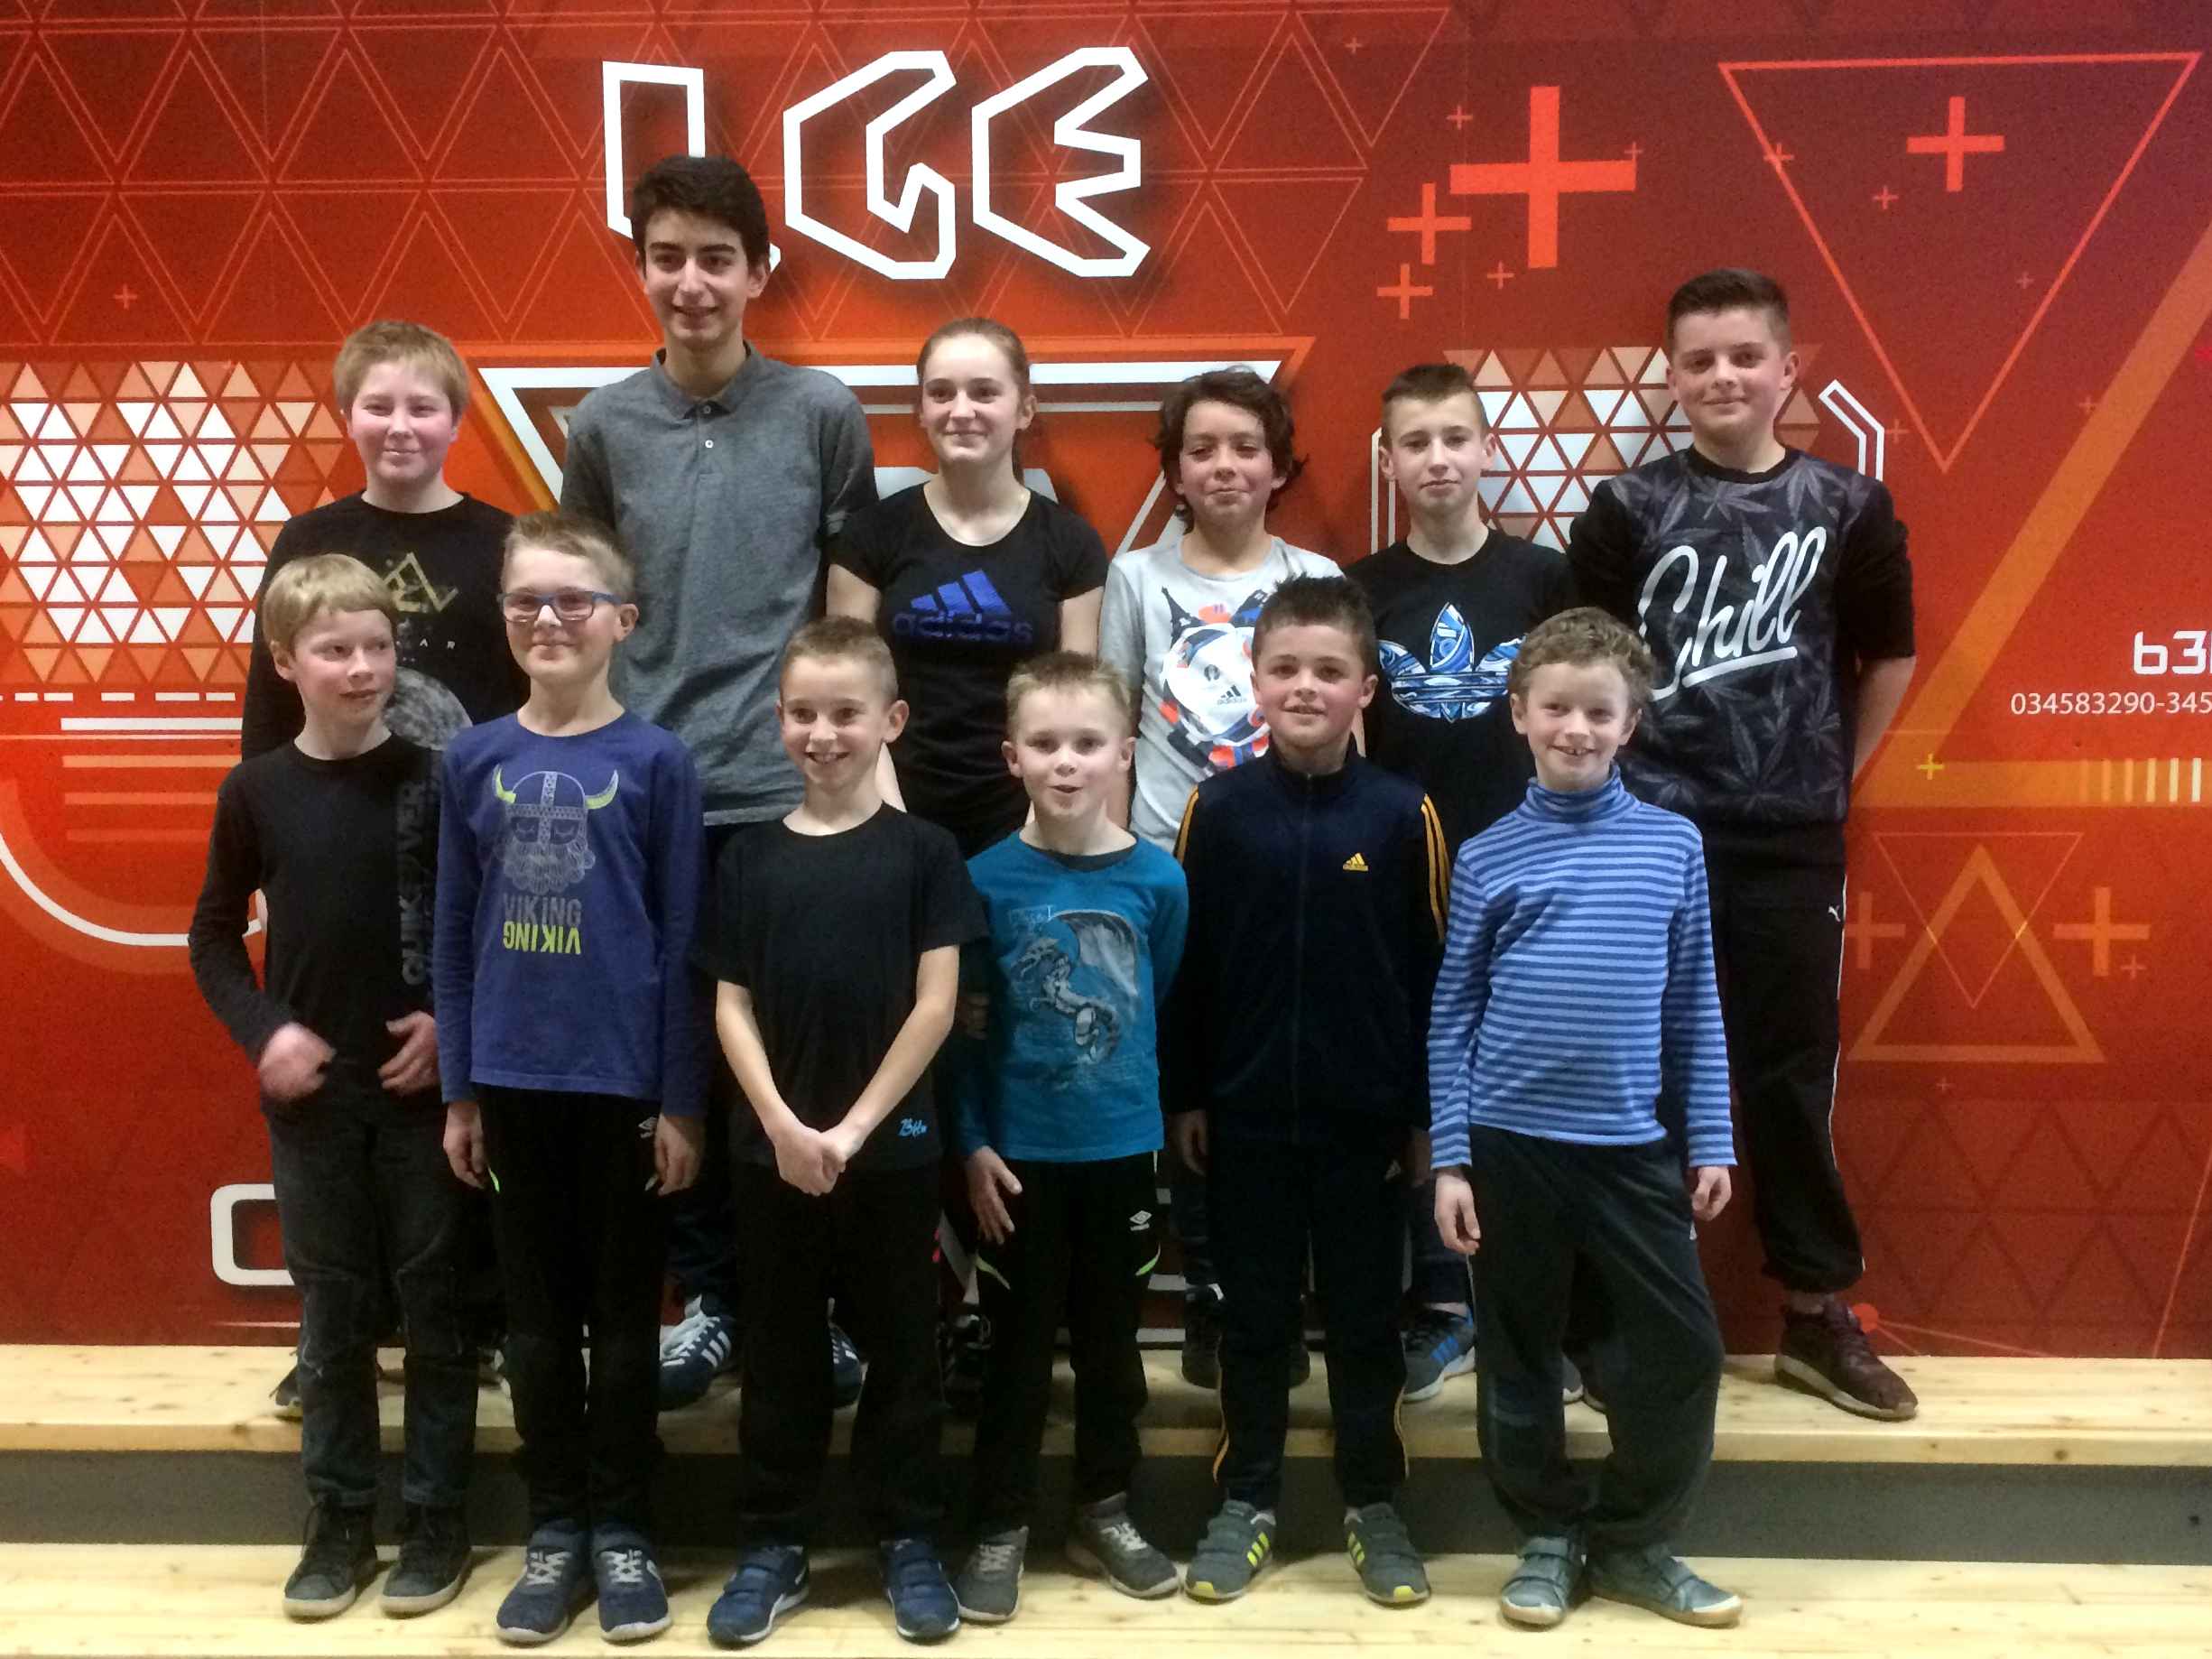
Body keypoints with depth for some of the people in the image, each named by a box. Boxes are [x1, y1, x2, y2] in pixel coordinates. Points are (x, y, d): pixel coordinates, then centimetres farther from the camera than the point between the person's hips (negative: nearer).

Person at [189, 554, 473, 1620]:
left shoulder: (435, 781, -5)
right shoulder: (256, 791, 0)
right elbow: (213, 935, 8)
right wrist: (261, 1031, -6)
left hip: (424, 1086, -1)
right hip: (309, 1093, 1)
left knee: (434, 1307, 6)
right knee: (330, 1315, 11)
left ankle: (438, 1520, 20)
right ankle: (339, 1519, 25)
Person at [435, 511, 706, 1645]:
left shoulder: (656, 762, -5)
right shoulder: (472, 760, 3)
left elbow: (682, 940, -4)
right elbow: (455, 936, 6)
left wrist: (682, 1101, -5)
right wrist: (458, 1091, 4)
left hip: (624, 1079, -2)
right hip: (512, 1079, 3)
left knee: (623, 1309, 9)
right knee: (537, 1311, 12)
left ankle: (622, 1529, 24)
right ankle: (555, 1529, 26)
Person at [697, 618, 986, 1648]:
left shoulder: (923, 851, -3)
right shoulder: (749, 856, 3)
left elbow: (936, 1004, -6)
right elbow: (732, 1005, 2)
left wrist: (855, 1126, -11)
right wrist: (782, 1124, -11)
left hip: (892, 1145, -2)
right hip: (772, 1149, 2)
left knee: (900, 1347, 10)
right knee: (779, 1351, 12)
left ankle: (909, 1541, 24)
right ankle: (771, 1545, 25)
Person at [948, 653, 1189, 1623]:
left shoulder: (1157, 878, -6)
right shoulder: (988, 878, -9)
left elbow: (1167, 1008, 6)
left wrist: (1164, 1109, 9)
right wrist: (972, 1144, -8)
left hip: (1123, 1150, 2)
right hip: (1019, 1155, -1)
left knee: (1111, 1342, 15)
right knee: (1018, 1348, 10)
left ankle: (1105, 1515, 33)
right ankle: (1000, 1529, 25)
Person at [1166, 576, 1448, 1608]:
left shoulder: (1403, 814, -5)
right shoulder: (1217, 808, -3)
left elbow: (1430, 972, -1)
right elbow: (1184, 964, 1)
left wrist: (1425, 1110, 0)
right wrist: (1182, 1096, 1)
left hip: (1367, 1116, 0)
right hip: (1245, 1113, 1)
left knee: (1364, 1316, 12)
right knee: (1254, 1315, 12)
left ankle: (1374, 1504, 28)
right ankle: (1246, 1501, 27)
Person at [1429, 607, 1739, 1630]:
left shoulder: (1673, 845, 3)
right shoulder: (1487, 857, 0)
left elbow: (1694, 1007, 7)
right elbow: (1453, 1017, 1)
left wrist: (1711, 1141, 5)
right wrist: (1450, 1161, -3)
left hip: (1632, 1145, 1)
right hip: (1509, 1144, -1)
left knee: (1684, 1347, 4)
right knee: (1520, 1356, 9)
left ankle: (1631, 1539, 25)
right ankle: (1548, 1536, 29)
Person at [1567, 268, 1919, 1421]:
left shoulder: (1846, 506, 2)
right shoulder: (1628, 508, -2)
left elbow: (1889, 655, 12)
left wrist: (1836, 772, 10)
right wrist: (1614, 769, 2)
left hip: (1792, 839, 1)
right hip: (1648, 835, -1)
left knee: (1791, 1073, 9)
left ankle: (1819, 1314, 23)